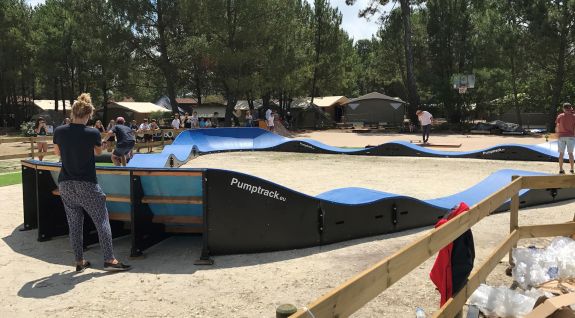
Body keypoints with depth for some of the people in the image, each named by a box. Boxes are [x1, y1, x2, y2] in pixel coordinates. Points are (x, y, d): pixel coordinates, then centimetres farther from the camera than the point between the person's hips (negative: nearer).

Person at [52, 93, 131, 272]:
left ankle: (79, 261, 18)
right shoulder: (93, 133, -14)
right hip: (86, 185, -4)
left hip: (65, 185, 4)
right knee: (102, 220, 4)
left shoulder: (59, 132, -3)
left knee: (74, 223, 12)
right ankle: (109, 259, 3)